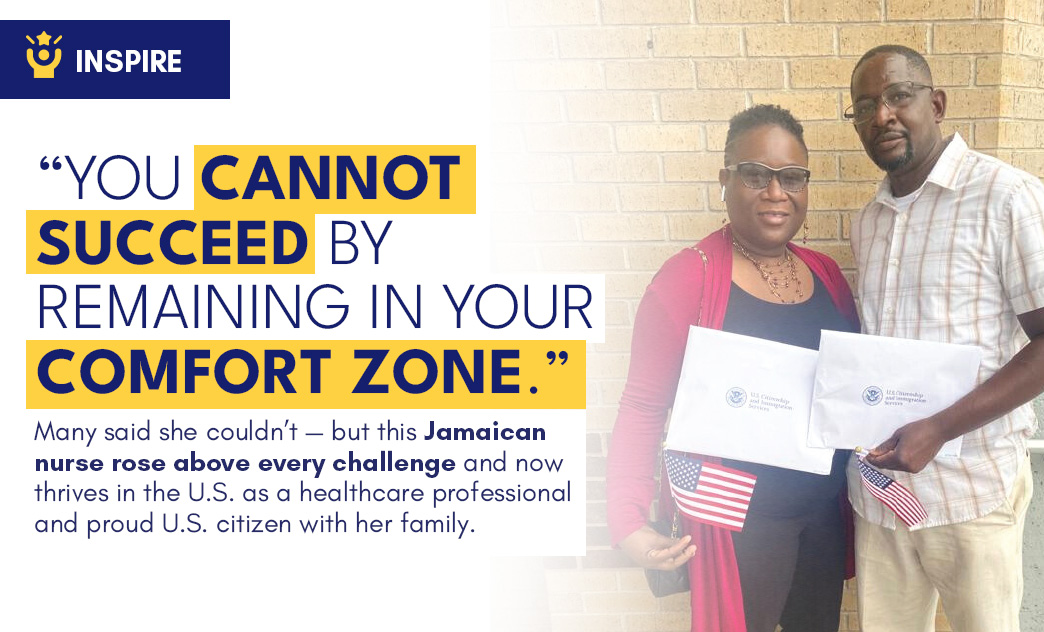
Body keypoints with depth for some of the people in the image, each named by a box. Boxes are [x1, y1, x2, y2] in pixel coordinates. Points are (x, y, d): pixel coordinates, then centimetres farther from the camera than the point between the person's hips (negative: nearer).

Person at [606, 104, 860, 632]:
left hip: (826, 513, 6)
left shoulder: (825, 273, 5)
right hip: (740, 523, -6)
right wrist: (628, 520, -24)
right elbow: (642, 408, -14)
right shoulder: (689, 278, -14)